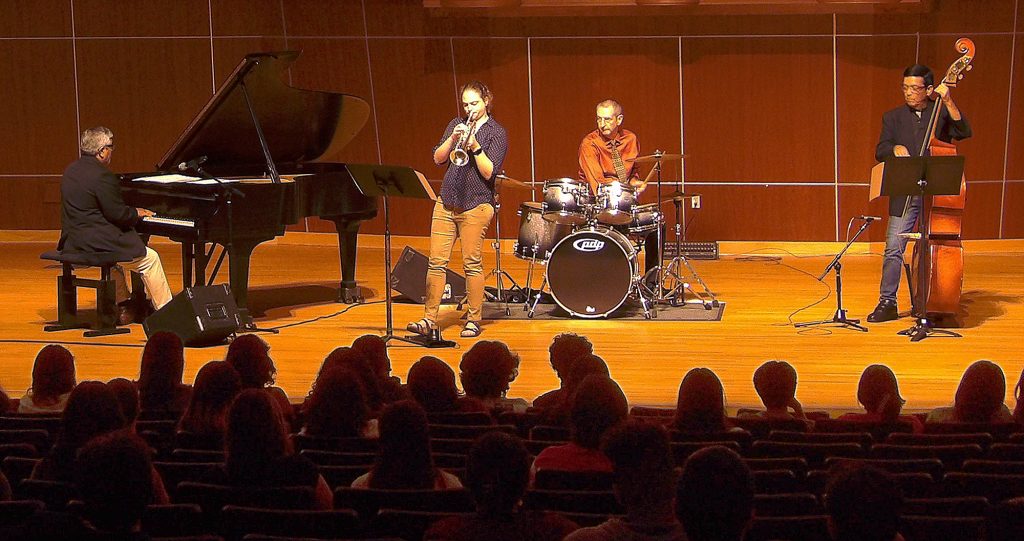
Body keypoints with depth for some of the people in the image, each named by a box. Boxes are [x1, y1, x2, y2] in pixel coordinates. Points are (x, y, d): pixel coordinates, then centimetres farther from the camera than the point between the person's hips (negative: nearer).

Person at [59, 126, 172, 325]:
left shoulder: (71, 171, 9)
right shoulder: (102, 176, -19)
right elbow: (117, 215, -18)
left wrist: (131, 212, 14)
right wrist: (137, 213, 3)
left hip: (73, 241, 9)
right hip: (96, 243, -9)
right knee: (150, 259, 5)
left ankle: (122, 307, 36)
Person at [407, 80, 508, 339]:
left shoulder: (496, 133, -1)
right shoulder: (456, 124, 13)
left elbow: (489, 172, -11)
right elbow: (438, 158, 5)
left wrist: (475, 146, -22)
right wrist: (452, 139, -11)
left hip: (476, 205, -5)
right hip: (446, 202, 5)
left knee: (472, 264, -1)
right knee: (436, 262, 2)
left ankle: (473, 320, 7)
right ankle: (430, 318, 6)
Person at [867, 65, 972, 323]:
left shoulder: (942, 113, 5)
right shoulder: (893, 117, 10)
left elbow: (964, 132, -11)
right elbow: (880, 151, 5)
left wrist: (948, 102, -19)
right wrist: (895, 149, -17)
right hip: (904, 194, 1)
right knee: (894, 248, -6)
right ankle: (887, 303, 1)